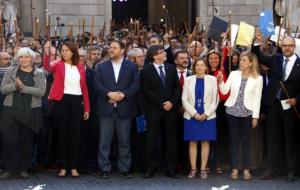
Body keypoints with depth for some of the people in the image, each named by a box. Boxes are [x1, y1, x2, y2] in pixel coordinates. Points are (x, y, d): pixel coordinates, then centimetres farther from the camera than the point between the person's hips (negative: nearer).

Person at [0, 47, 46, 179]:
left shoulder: (39, 74, 4)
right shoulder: (11, 72, 8)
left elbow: (41, 91, -11)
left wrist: (23, 87, -18)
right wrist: (15, 85, -20)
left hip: (31, 112, 0)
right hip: (11, 110, 1)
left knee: (27, 141, 4)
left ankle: (24, 168, 15)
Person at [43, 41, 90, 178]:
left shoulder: (80, 68, 10)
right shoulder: (58, 65, 2)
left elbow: (84, 88, 11)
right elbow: (47, 67, -21)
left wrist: (87, 108, 6)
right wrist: (46, 53, -39)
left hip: (77, 102, 2)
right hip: (61, 101, -2)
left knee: (75, 135, 4)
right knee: (62, 135, 3)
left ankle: (74, 167, 12)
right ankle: (63, 167, 9)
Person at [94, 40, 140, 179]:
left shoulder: (131, 66, 7)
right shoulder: (101, 67, 11)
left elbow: (136, 84, -2)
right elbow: (97, 84, 0)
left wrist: (123, 94, -15)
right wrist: (109, 94, -15)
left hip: (124, 109, -1)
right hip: (106, 108, 1)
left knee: (124, 141, 4)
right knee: (104, 141, 1)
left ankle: (125, 169, 11)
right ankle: (104, 169, 6)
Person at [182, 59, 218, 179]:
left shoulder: (212, 79, 4)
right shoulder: (188, 80, 6)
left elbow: (215, 100, 1)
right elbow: (184, 99, 1)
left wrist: (206, 114, -9)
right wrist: (194, 114, -10)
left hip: (207, 116, 0)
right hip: (191, 116, 1)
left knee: (205, 142, 1)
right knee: (192, 142, 1)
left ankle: (203, 169, 6)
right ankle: (193, 169, 6)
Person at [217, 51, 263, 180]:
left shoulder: (258, 78, -2)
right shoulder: (233, 74, 3)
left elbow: (257, 99, -2)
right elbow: (224, 91, 0)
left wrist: (255, 116, -5)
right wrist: (220, 81, -17)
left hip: (247, 112, -2)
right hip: (232, 111, 2)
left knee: (245, 140, 3)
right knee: (234, 140, 5)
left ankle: (246, 170, 9)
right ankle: (235, 169, 10)